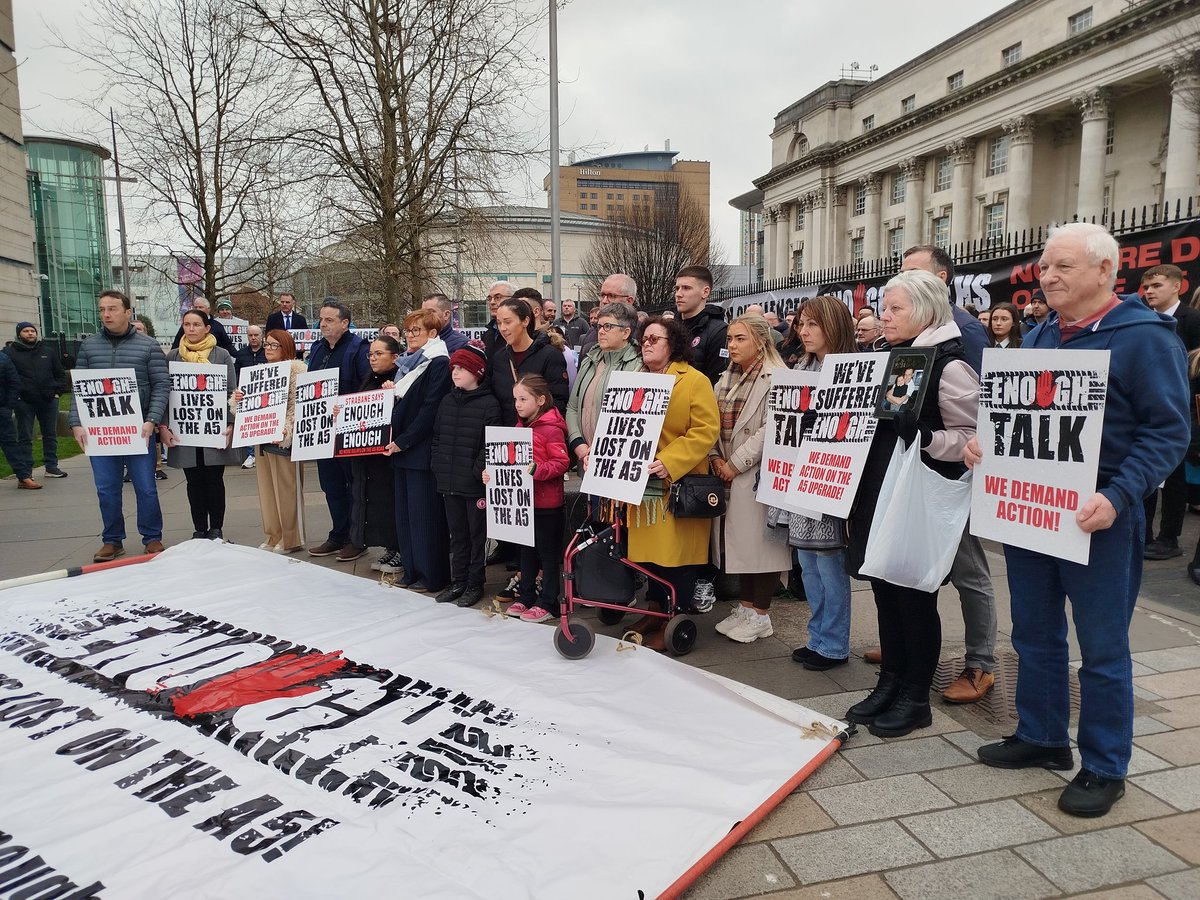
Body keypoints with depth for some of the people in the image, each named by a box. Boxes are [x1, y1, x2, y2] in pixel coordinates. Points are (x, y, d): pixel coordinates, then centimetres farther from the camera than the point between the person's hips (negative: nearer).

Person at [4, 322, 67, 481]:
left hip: (49, 401, 4)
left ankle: (51, 467, 21)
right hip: (24, 402, -3)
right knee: (25, 438, 1)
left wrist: (58, 391, 3)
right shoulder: (9, 353, 0)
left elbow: (60, 374, 15)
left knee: (50, 435, 11)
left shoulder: (48, 352, 11)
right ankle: (25, 474, 4)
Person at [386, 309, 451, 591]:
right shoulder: (408, 363, 17)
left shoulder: (439, 363, -11)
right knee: (405, 511, 11)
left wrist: (404, 440, -17)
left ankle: (432, 575, 6)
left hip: (423, 449, -9)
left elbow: (430, 409, -17)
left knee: (425, 512, -3)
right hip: (401, 449, 9)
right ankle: (412, 570, 21)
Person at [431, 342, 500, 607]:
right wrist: (437, 464, 6)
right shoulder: (447, 401, 11)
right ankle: (458, 581, 25)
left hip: (475, 483, -6)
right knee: (457, 533, 15)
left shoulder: (489, 403, -10)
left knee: (477, 534, 5)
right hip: (449, 481, 6)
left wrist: (478, 469, -18)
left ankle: (475, 584, 16)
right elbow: (437, 435, 16)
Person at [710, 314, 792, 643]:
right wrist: (716, 457, -2)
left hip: (759, 475, -8)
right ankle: (745, 607, 27)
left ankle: (760, 615, 13)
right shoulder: (727, 378, 15)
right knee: (738, 540, 14)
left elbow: (771, 429, -18)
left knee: (759, 540, 0)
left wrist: (736, 463, -16)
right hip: (727, 476, 8)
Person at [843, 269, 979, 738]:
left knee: (915, 597, 4)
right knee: (885, 590, 14)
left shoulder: (949, 364, -12)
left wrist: (922, 436, -28)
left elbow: (971, 436, -16)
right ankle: (889, 682, 29)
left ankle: (915, 698, 19)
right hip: (879, 493, 7)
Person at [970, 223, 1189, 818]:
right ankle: (1041, 737, 34)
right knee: (1035, 633, 17)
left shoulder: (1144, 336, -10)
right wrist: (984, 443, -2)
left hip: (1096, 518, -7)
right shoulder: (1038, 338, 11)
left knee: (1101, 648, 6)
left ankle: (1103, 769, 22)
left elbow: (1168, 430, -14)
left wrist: (1117, 497, -26)